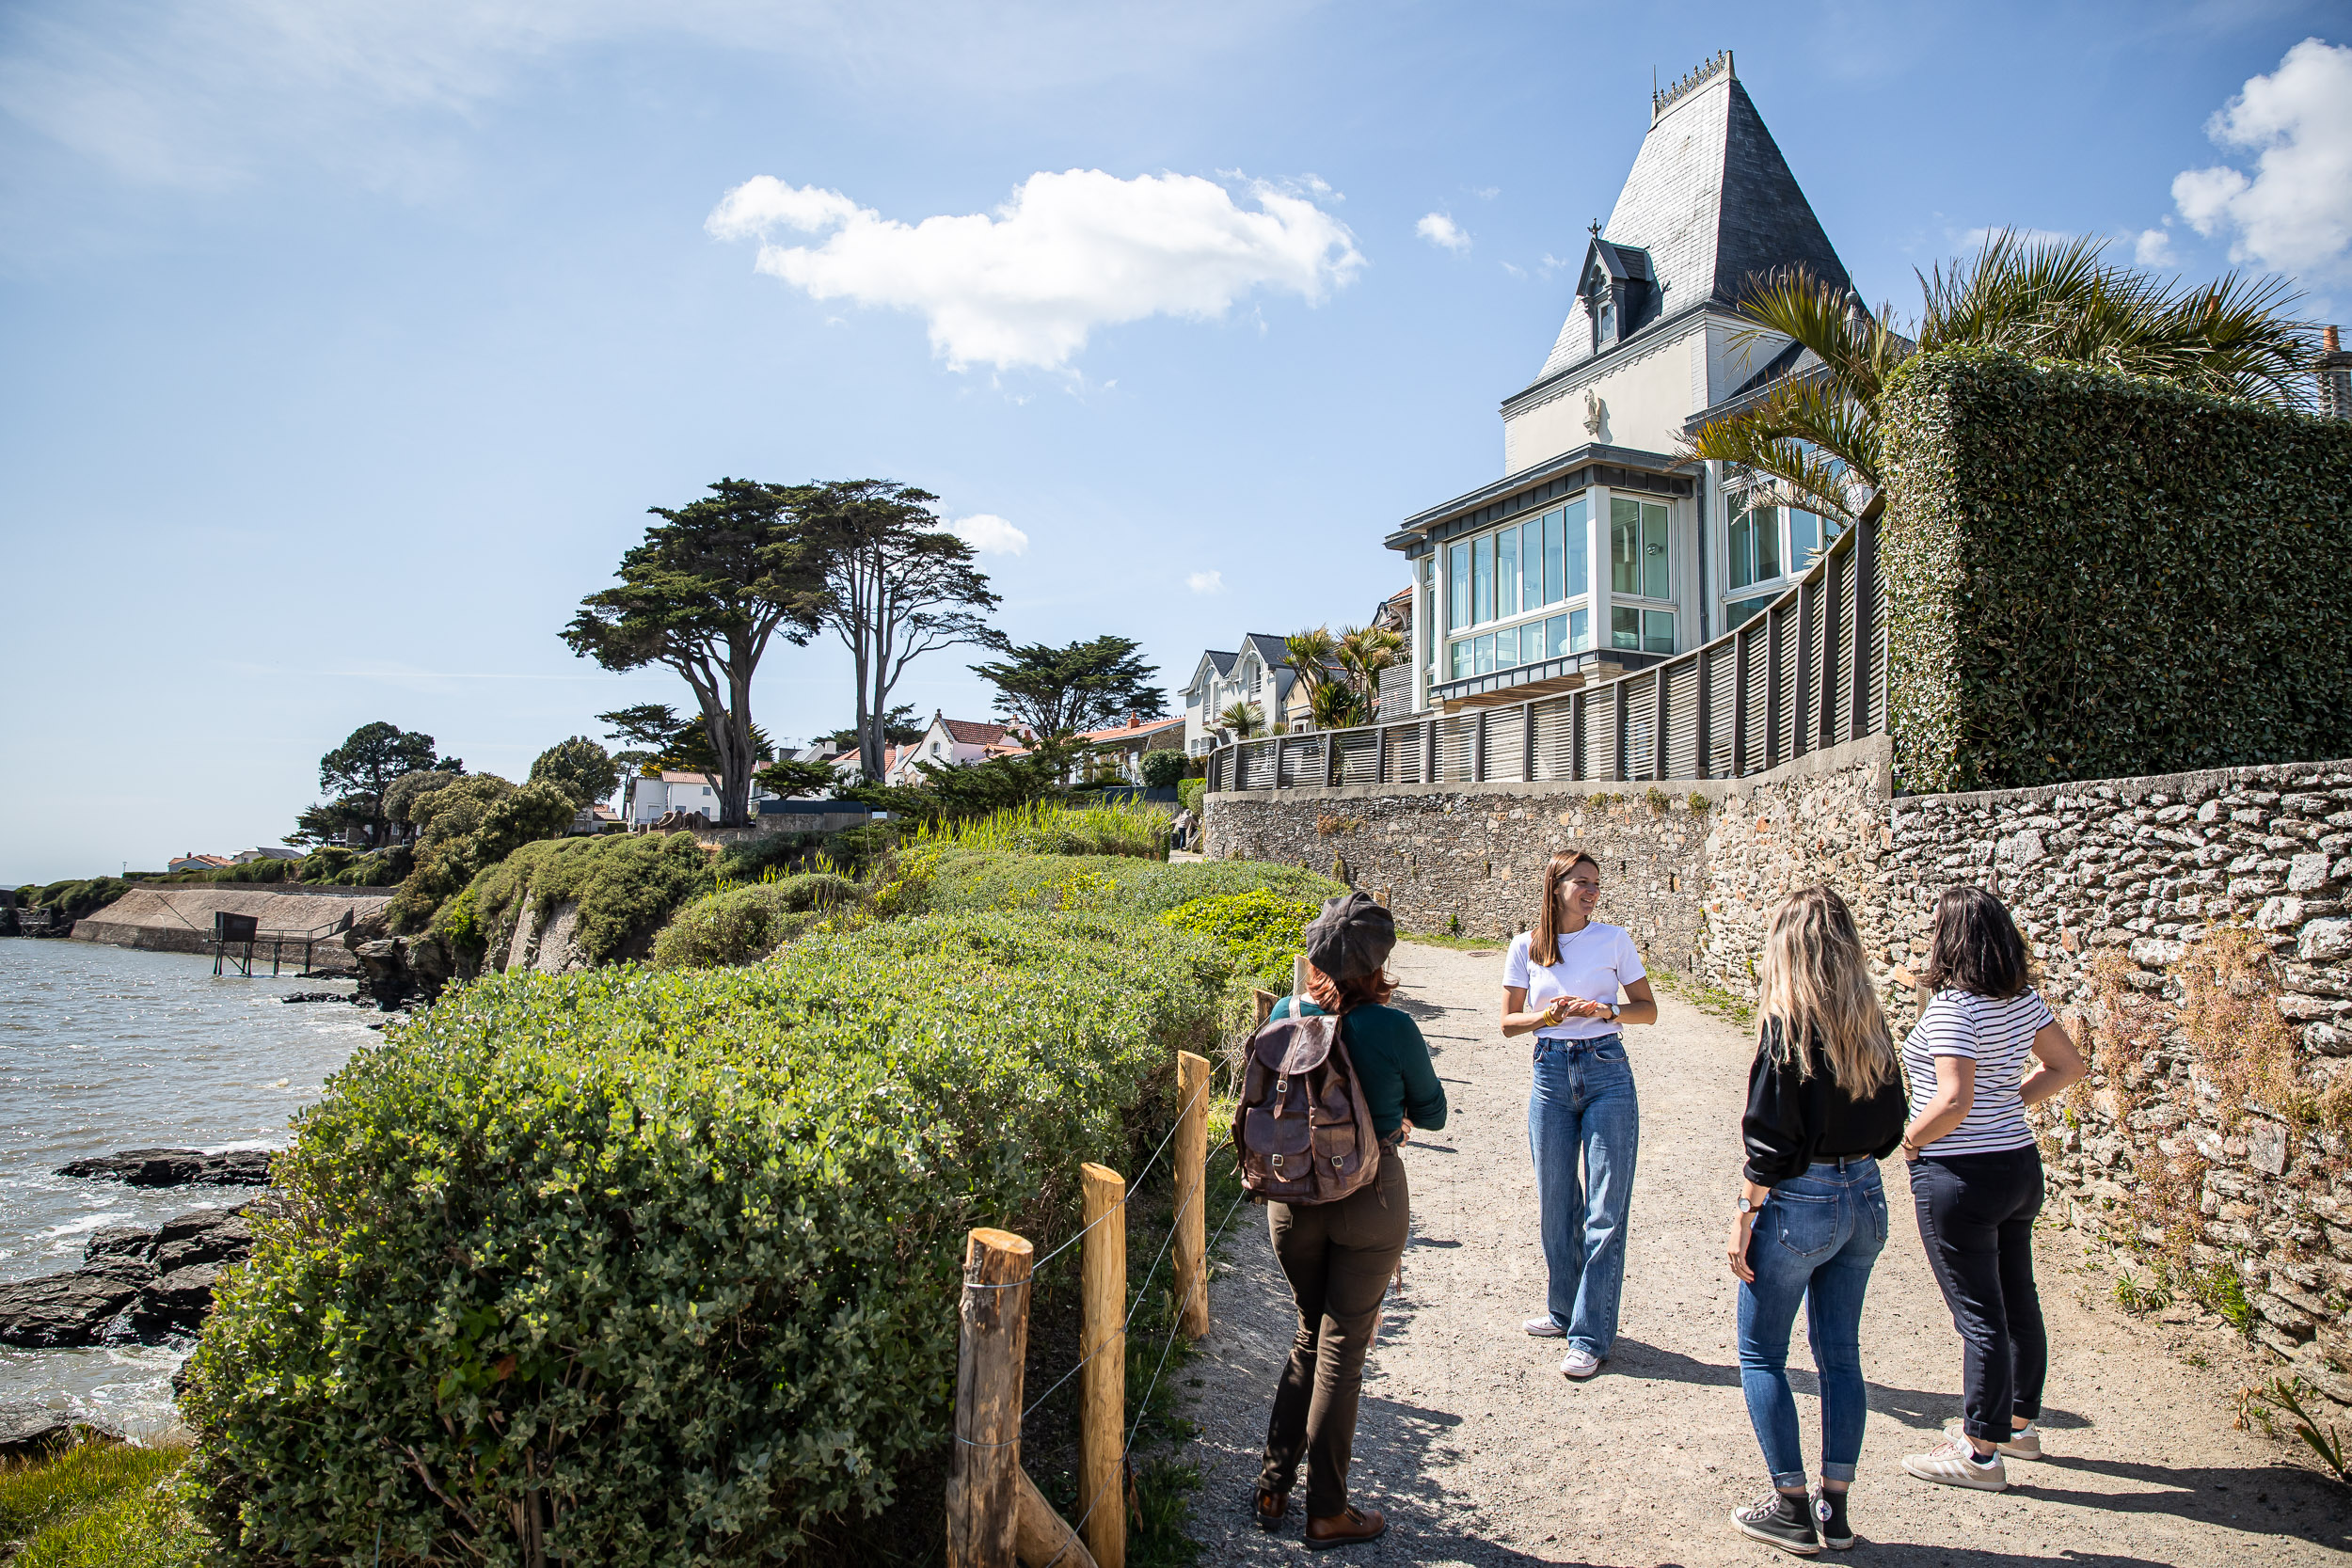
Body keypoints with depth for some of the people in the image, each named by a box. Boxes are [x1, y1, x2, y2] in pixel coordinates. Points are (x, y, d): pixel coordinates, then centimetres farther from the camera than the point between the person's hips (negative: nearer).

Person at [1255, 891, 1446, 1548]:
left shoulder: (1285, 1015, -6)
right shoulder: (1391, 1028, -17)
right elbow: (1432, 1114, -1)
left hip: (1291, 1195, 4)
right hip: (1370, 1202, -4)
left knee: (1310, 1335, 22)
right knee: (1342, 1349, 8)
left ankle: (1273, 1487, 26)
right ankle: (1326, 1511, 20)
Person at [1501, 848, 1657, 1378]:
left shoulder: (1613, 940, 0)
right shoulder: (1526, 947, 2)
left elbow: (1648, 1010, 5)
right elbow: (1508, 1021, 7)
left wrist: (1605, 1010, -13)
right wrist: (1546, 1015, -12)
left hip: (1606, 1072, -2)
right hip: (1551, 1073, 2)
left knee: (1606, 1209, -3)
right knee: (1555, 1202, 11)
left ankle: (1591, 1335, 5)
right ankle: (1564, 1310, 30)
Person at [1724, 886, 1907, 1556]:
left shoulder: (1787, 1024, -17)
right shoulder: (1871, 1025, 2)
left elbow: (1772, 1137, -17)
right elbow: (1888, 1126, 9)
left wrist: (1745, 1214, -10)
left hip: (1800, 1202, -6)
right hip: (1865, 1199, 7)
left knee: (1761, 1356, 9)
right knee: (1841, 1355, 15)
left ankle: (1792, 1510, 14)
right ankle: (1835, 1510, 23)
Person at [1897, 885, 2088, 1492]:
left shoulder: (1951, 1006, -22)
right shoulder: (2022, 998, 3)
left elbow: (1953, 1101, -29)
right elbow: (2067, 1065, 13)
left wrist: (1910, 1137, -12)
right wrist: (2010, 1102, 12)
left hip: (1960, 1176, -9)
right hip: (2020, 1163, 9)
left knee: (1978, 1316, 1)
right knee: (2018, 1301, 20)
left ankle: (1980, 1452, 12)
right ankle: (2019, 1423, 36)